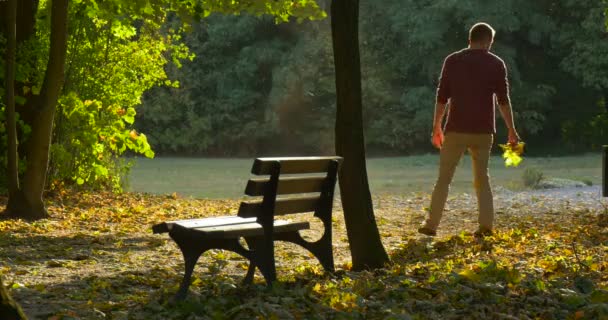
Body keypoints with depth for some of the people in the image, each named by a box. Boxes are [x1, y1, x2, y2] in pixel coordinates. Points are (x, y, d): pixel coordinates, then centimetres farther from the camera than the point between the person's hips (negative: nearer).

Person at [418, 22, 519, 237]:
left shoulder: (453, 61, 3)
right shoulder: (496, 64, 2)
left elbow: (442, 97, 2)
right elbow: (503, 100, -1)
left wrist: (436, 127, 8)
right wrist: (512, 131, 3)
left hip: (456, 129, 0)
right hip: (483, 131, 1)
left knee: (444, 177, 4)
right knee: (482, 178, 11)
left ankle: (431, 224, 1)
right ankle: (486, 225, 2)